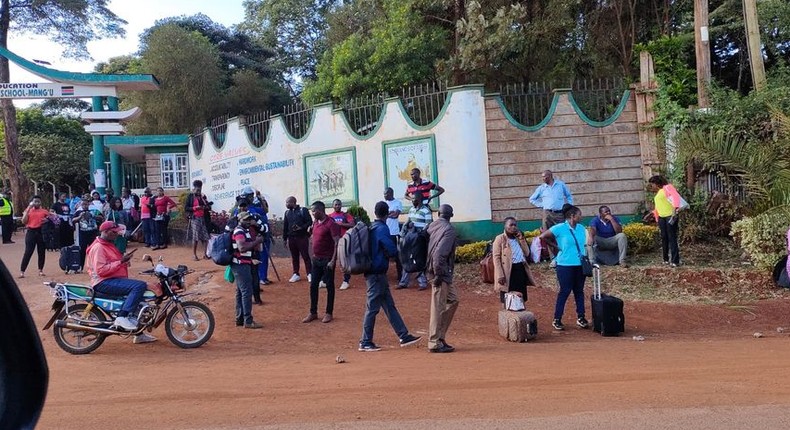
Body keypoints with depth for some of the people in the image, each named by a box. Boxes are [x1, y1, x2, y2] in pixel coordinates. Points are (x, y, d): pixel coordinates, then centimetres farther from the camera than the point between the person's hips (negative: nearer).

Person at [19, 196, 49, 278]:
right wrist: (28, 209, -7)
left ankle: (40, 270, 16)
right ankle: (22, 272, -5)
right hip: (31, 232, -2)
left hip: (41, 232, 2)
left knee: (42, 252, 5)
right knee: (28, 252, -7)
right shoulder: (28, 210, 7)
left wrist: (47, 220, -8)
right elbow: (24, 221, -3)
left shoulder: (44, 211, 8)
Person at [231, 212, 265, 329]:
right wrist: (256, 241, -23)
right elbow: (242, 248, -30)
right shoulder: (239, 231, -14)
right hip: (241, 265, -11)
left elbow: (256, 248, 16)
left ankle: (239, 319, 22)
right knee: (247, 292, -10)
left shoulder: (247, 230, 16)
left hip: (245, 264, 11)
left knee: (240, 292, 14)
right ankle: (248, 321, -9)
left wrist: (257, 241, -1)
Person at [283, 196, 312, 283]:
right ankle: (296, 274, 16)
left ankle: (309, 274, 3)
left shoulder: (303, 210, -4)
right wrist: (284, 238, 11)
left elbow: (309, 222, -7)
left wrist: (301, 227, -21)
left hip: (302, 237, -5)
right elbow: (285, 226, 14)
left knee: (305, 256, -3)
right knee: (294, 257, 8)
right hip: (291, 238, 5)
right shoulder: (287, 213, 12)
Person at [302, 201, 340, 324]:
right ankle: (313, 313, 17)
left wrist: (333, 260, -22)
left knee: (329, 286, 3)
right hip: (316, 259, 8)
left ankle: (329, 313, 11)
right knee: (313, 286, 9)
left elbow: (337, 243, -18)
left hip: (327, 260, -8)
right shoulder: (315, 223, 9)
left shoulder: (331, 224, -15)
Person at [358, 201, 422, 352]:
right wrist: (397, 248, 1)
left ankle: (404, 336, 16)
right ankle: (365, 342, 3)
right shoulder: (382, 229, -14)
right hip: (377, 273, -9)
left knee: (389, 306, 11)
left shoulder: (372, 228, 12)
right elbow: (392, 250, -20)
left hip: (374, 272, 9)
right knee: (372, 307, -3)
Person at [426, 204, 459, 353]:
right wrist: (438, 274, -20)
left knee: (453, 300, 19)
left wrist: (434, 271, 14)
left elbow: (430, 248, 11)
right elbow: (440, 252, -23)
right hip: (442, 272, -9)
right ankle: (435, 343, 1)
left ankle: (440, 336, 20)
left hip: (442, 273, 9)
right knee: (438, 307, -4)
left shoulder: (432, 226, 9)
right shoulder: (449, 229, -13)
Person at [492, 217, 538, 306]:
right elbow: (496, 258, -10)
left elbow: (527, 254, 9)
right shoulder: (500, 239, -5)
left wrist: (522, 239, -1)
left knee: (521, 299, 11)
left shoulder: (518, 238, 15)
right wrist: (500, 275, -18)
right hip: (508, 272, -6)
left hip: (521, 269, 6)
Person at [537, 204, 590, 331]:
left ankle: (580, 318, 21)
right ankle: (557, 320, 7)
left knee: (579, 291, 11)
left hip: (580, 265, 5)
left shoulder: (581, 228, 7)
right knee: (565, 292, -1)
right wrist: (556, 246, -3)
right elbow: (543, 236, -5)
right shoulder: (560, 228, -9)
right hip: (565, 265, -5)